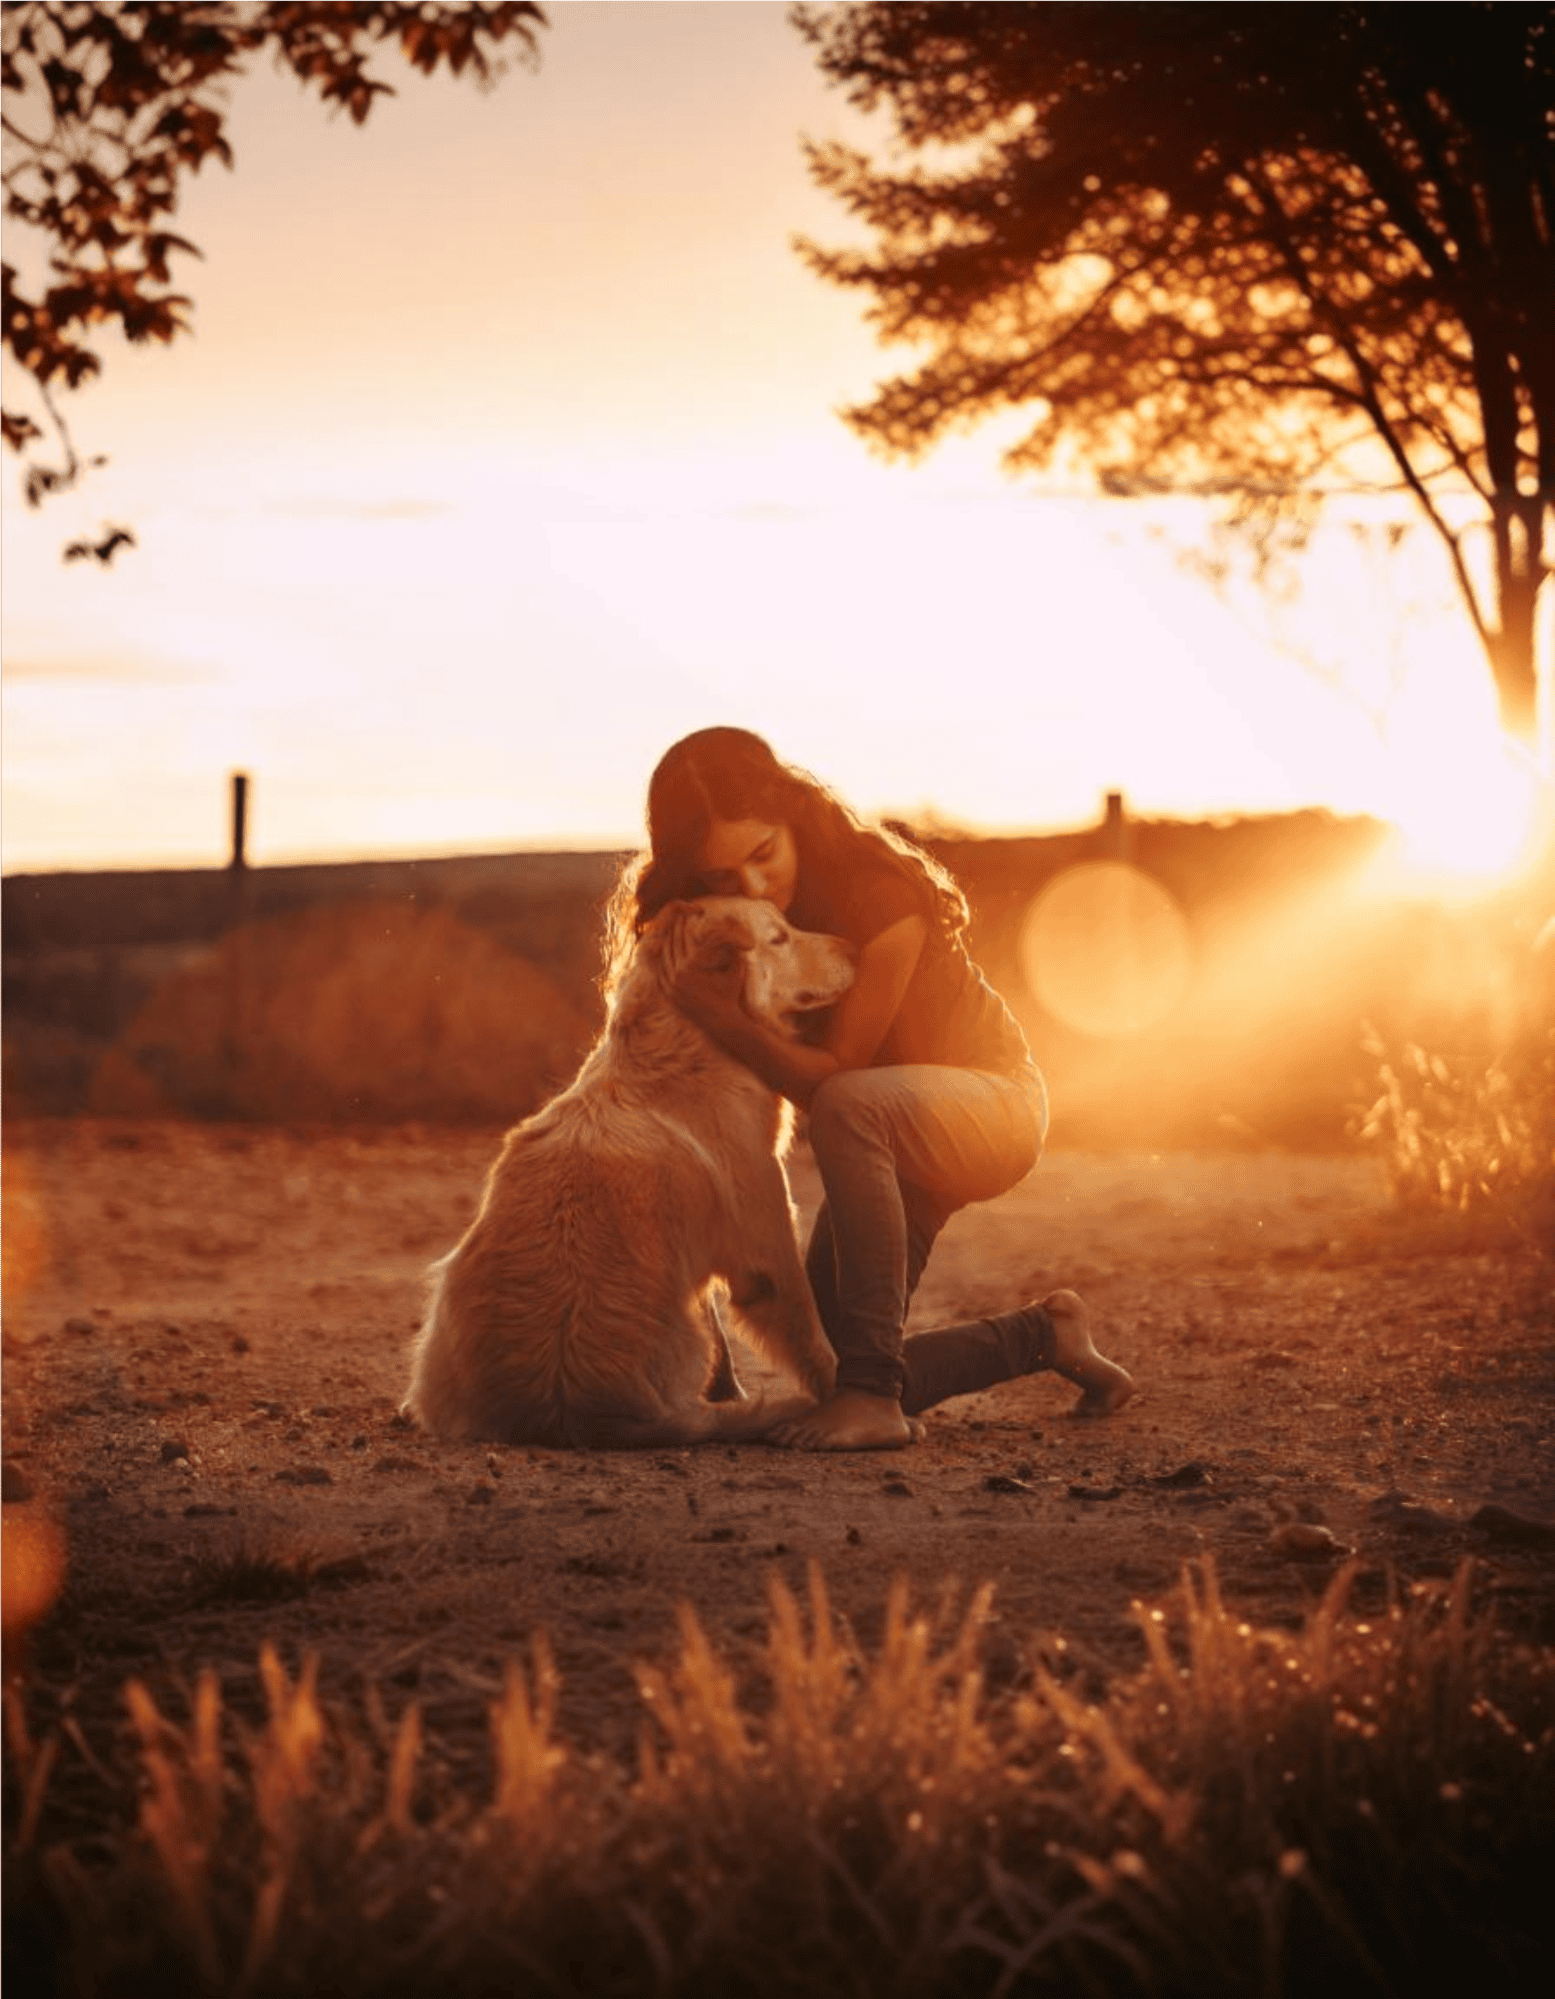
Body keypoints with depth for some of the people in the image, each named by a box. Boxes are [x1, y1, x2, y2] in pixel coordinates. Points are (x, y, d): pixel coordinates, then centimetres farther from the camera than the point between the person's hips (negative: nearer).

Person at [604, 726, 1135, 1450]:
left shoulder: (880, 895, -28)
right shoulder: (719, 919, -9)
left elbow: (832, 1077, -26)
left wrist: (722, 1016, -39)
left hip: (990, 1099, -7)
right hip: (888, 1143, 7)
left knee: (850, 1107, -41)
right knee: (827, 1371, -2)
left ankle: (872, 1392, -40)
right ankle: (1043, 1333, 21)